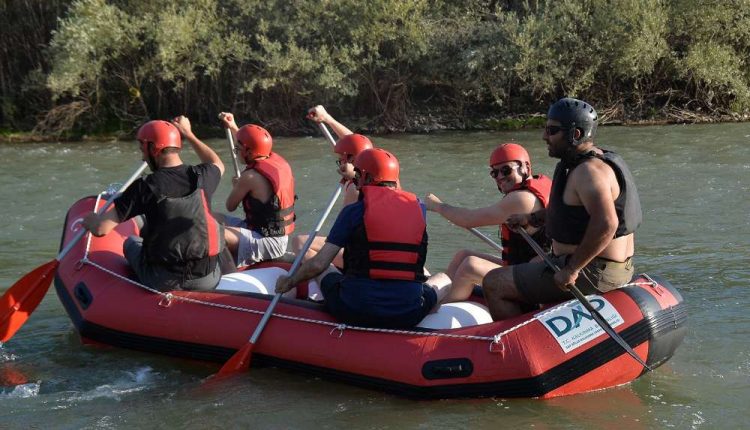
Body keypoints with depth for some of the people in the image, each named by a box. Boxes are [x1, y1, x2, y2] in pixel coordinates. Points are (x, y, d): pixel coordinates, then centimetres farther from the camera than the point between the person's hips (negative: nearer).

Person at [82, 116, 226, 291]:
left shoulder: (145, 187, -14)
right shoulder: (201, 176, -3)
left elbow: (101, 228, -13)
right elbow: (217, 164, 25)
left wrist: (89, 220, 9)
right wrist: (188, 134, 33)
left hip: (164, 283, -2)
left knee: (131, 242, 28)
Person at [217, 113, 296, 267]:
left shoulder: (250, 177, -20)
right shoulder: (278, 160, 4)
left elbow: (230, 206, -4)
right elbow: (252, 146, 27)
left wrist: (235, 186, 15)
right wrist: (233, 126, 33)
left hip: (268, 243, -10)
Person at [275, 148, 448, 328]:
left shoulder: (353, 211, -4)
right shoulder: (418, 208, 3)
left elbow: (318, 264, -5)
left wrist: (290, 282, 13)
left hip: (354, 313, -2)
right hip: (408, 316, 2)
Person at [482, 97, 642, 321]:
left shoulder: (588, 170, -21)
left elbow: (606, 223, -34)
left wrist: (572, 269, -29)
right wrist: (531, 219, 20)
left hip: (589, 273, -11)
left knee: (493, 284, -9)